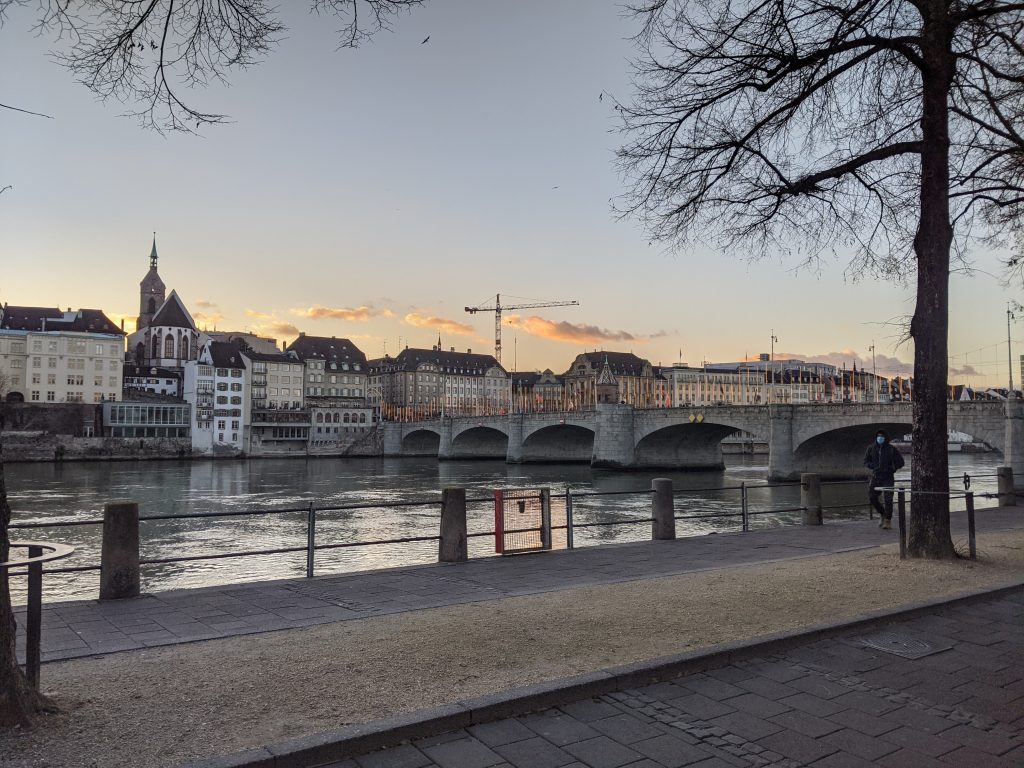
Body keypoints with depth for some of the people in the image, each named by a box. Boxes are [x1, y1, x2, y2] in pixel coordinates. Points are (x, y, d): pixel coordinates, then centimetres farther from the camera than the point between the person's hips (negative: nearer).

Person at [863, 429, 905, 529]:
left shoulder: (892, 449, -3)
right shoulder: (871, 448, 5)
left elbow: (900, 462, 4)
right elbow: (866, 461, 12)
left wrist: (892, 469, -9)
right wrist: (873, 466, -5)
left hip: (888, 477, -4)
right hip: (876, 477, 4)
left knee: (888, 499, -7)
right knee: (872, 497, 3)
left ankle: (888, 521, 1)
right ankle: (883, 514, 25)